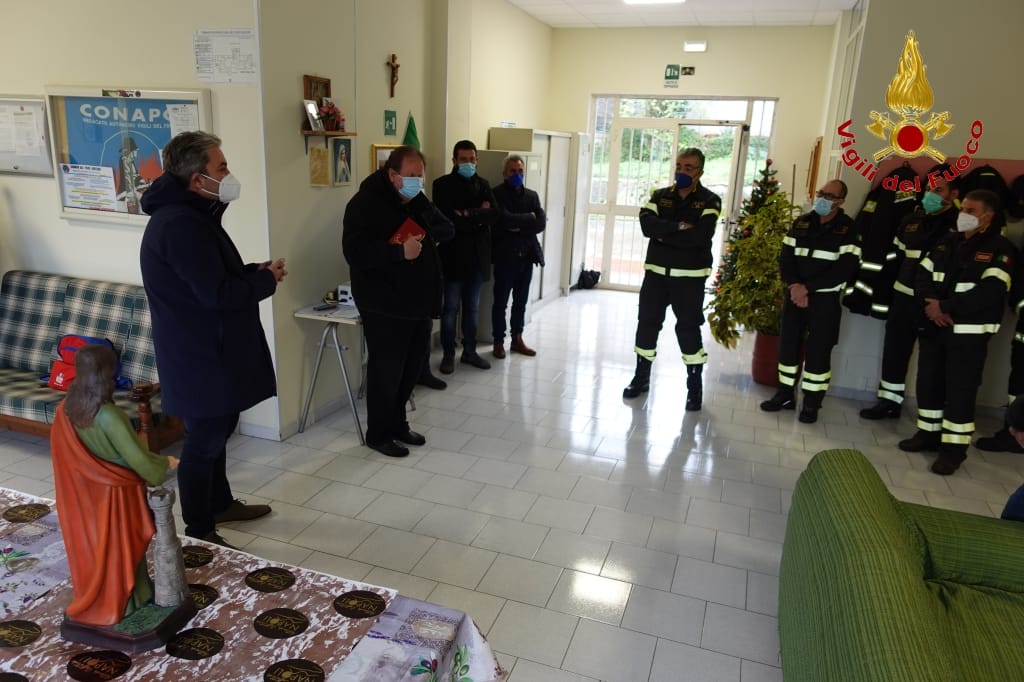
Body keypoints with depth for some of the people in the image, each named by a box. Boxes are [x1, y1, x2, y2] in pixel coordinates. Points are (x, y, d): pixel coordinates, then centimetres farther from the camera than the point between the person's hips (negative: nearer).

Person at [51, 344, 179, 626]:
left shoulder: (65, 410, -9)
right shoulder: (108, 415, -30)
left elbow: (67, 456, 4)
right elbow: (139, 460, -26)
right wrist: (166, 462, -7)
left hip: (84, 494, 7)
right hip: (115, 493, -6)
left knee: (91, 545, 23)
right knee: (118, 548, 13)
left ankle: (93, 598, 41)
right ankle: (118, 603, 29)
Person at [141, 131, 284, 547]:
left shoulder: (190, 214, 11)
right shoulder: (180, 224, -24)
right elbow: (219, 294, -28)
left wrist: (257, 270, 1)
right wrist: (267, 280, -12)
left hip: (209, 348, 11)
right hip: (200, 355, -11)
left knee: (219, 428, 22)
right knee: (204, 439, 1)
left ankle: (220, 503, 39)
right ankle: (199, 532, 17)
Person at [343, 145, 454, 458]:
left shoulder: (419, 200, 13)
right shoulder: (365, 204, -14)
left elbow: (447, 228, 16)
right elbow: (355, 252, -23)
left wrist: (428, 235, -6)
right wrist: (400, 251, -30)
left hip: (419, 300, 8)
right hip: (385, 305, -8)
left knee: (411, 367, 16)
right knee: (386, 370, 0)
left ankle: (398, 423, 32)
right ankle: (378, 433, 16)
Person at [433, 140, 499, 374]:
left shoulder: (483, 184, 10)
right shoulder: (442, 184, -5)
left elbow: (494, 214, -5)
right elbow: (447, 219, -18)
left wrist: (467, 214, -16)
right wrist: (478, 217, -11)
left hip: (477, 255, 5)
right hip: (453, 255, -4)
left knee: (472, 308, 14)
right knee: (450, 309, 4)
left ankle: (470, 351, 25)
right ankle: (448, 354, 16)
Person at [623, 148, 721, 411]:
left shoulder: (710, 201, -4)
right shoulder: (659, 196, 7)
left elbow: (700, 236, -21)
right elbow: (647, 225, -11)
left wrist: (663, 235, -14)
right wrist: (678, 226, -21)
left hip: (690, 276, -4)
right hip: (656, 272, 4)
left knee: (688, 329, 1)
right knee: (647, 323, 9)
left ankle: (695, 386, 14)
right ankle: (641, 377, 24)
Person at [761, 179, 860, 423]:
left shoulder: (848, 229, -4)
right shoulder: (802, 222, 9)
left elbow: (846, 268, -13)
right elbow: (785, 256, 4)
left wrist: (808, 287, -17)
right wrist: (794, 286, -13)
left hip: (825, 298, -4)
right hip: (795, 293, 4)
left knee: (818, 350, -1)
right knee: (788, 343, 7)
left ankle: (812, 402, 10)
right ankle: (785, 393, 20)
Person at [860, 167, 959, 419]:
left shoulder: (960, 224, -7)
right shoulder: (911, 221, 10)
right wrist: (884, 285, 9)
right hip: (904, 296, 6)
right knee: (894, 349, 11)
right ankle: (889, 401, 24)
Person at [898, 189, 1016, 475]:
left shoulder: (1000, 249, -8)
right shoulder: (947, 242, 12)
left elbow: (990, 292, -19)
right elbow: (922, 274, 8)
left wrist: (945, 306, -18)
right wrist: (929, 301, -12)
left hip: (969, 331, -6)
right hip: (933, 326, 6)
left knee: (960, 389, -3)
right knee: (928, 382, 12)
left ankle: (954, 446, 5)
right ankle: (928, 433, 26)